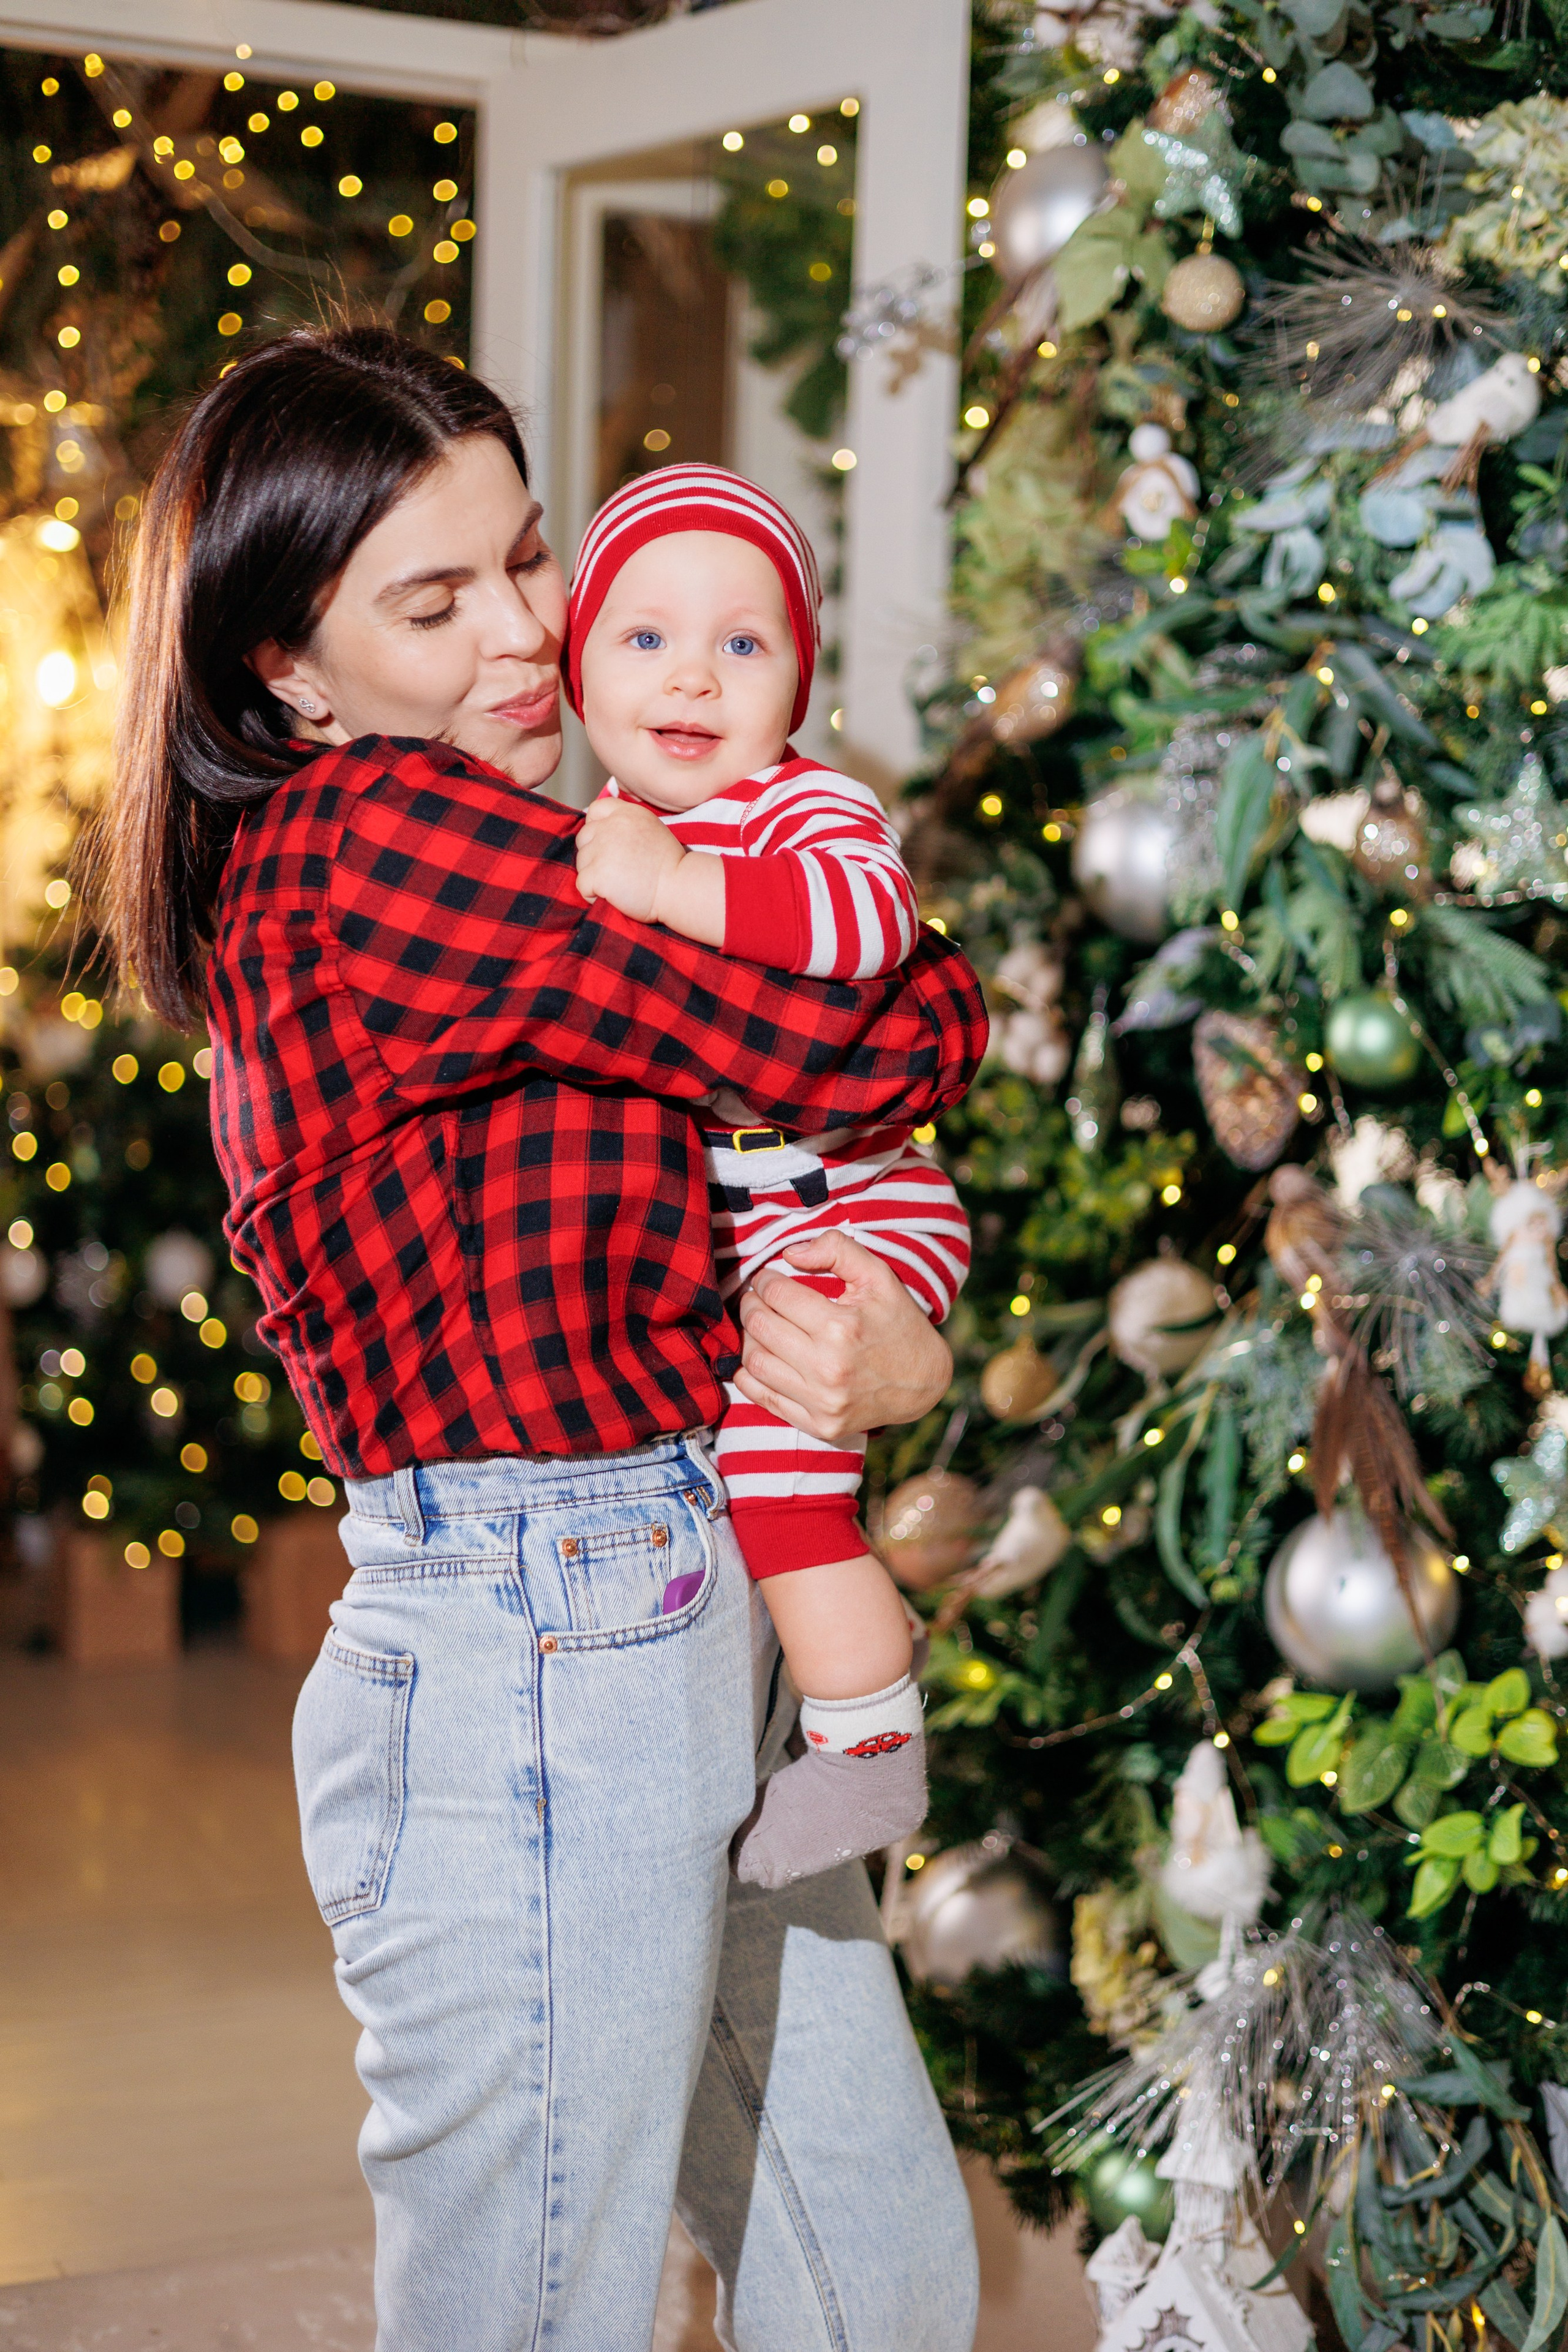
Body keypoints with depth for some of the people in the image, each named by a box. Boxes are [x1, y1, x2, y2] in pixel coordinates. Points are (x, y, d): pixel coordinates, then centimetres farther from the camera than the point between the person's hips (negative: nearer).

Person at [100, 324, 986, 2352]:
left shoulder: (482, 883, 13)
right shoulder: (382, 840, -15)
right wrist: (944, 973, 9)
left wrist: (895, 1344, -10)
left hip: (687, 1637, 9)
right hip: (539, 1669, -9)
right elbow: (853, 1052, -14)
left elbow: (636, 1268, 11)